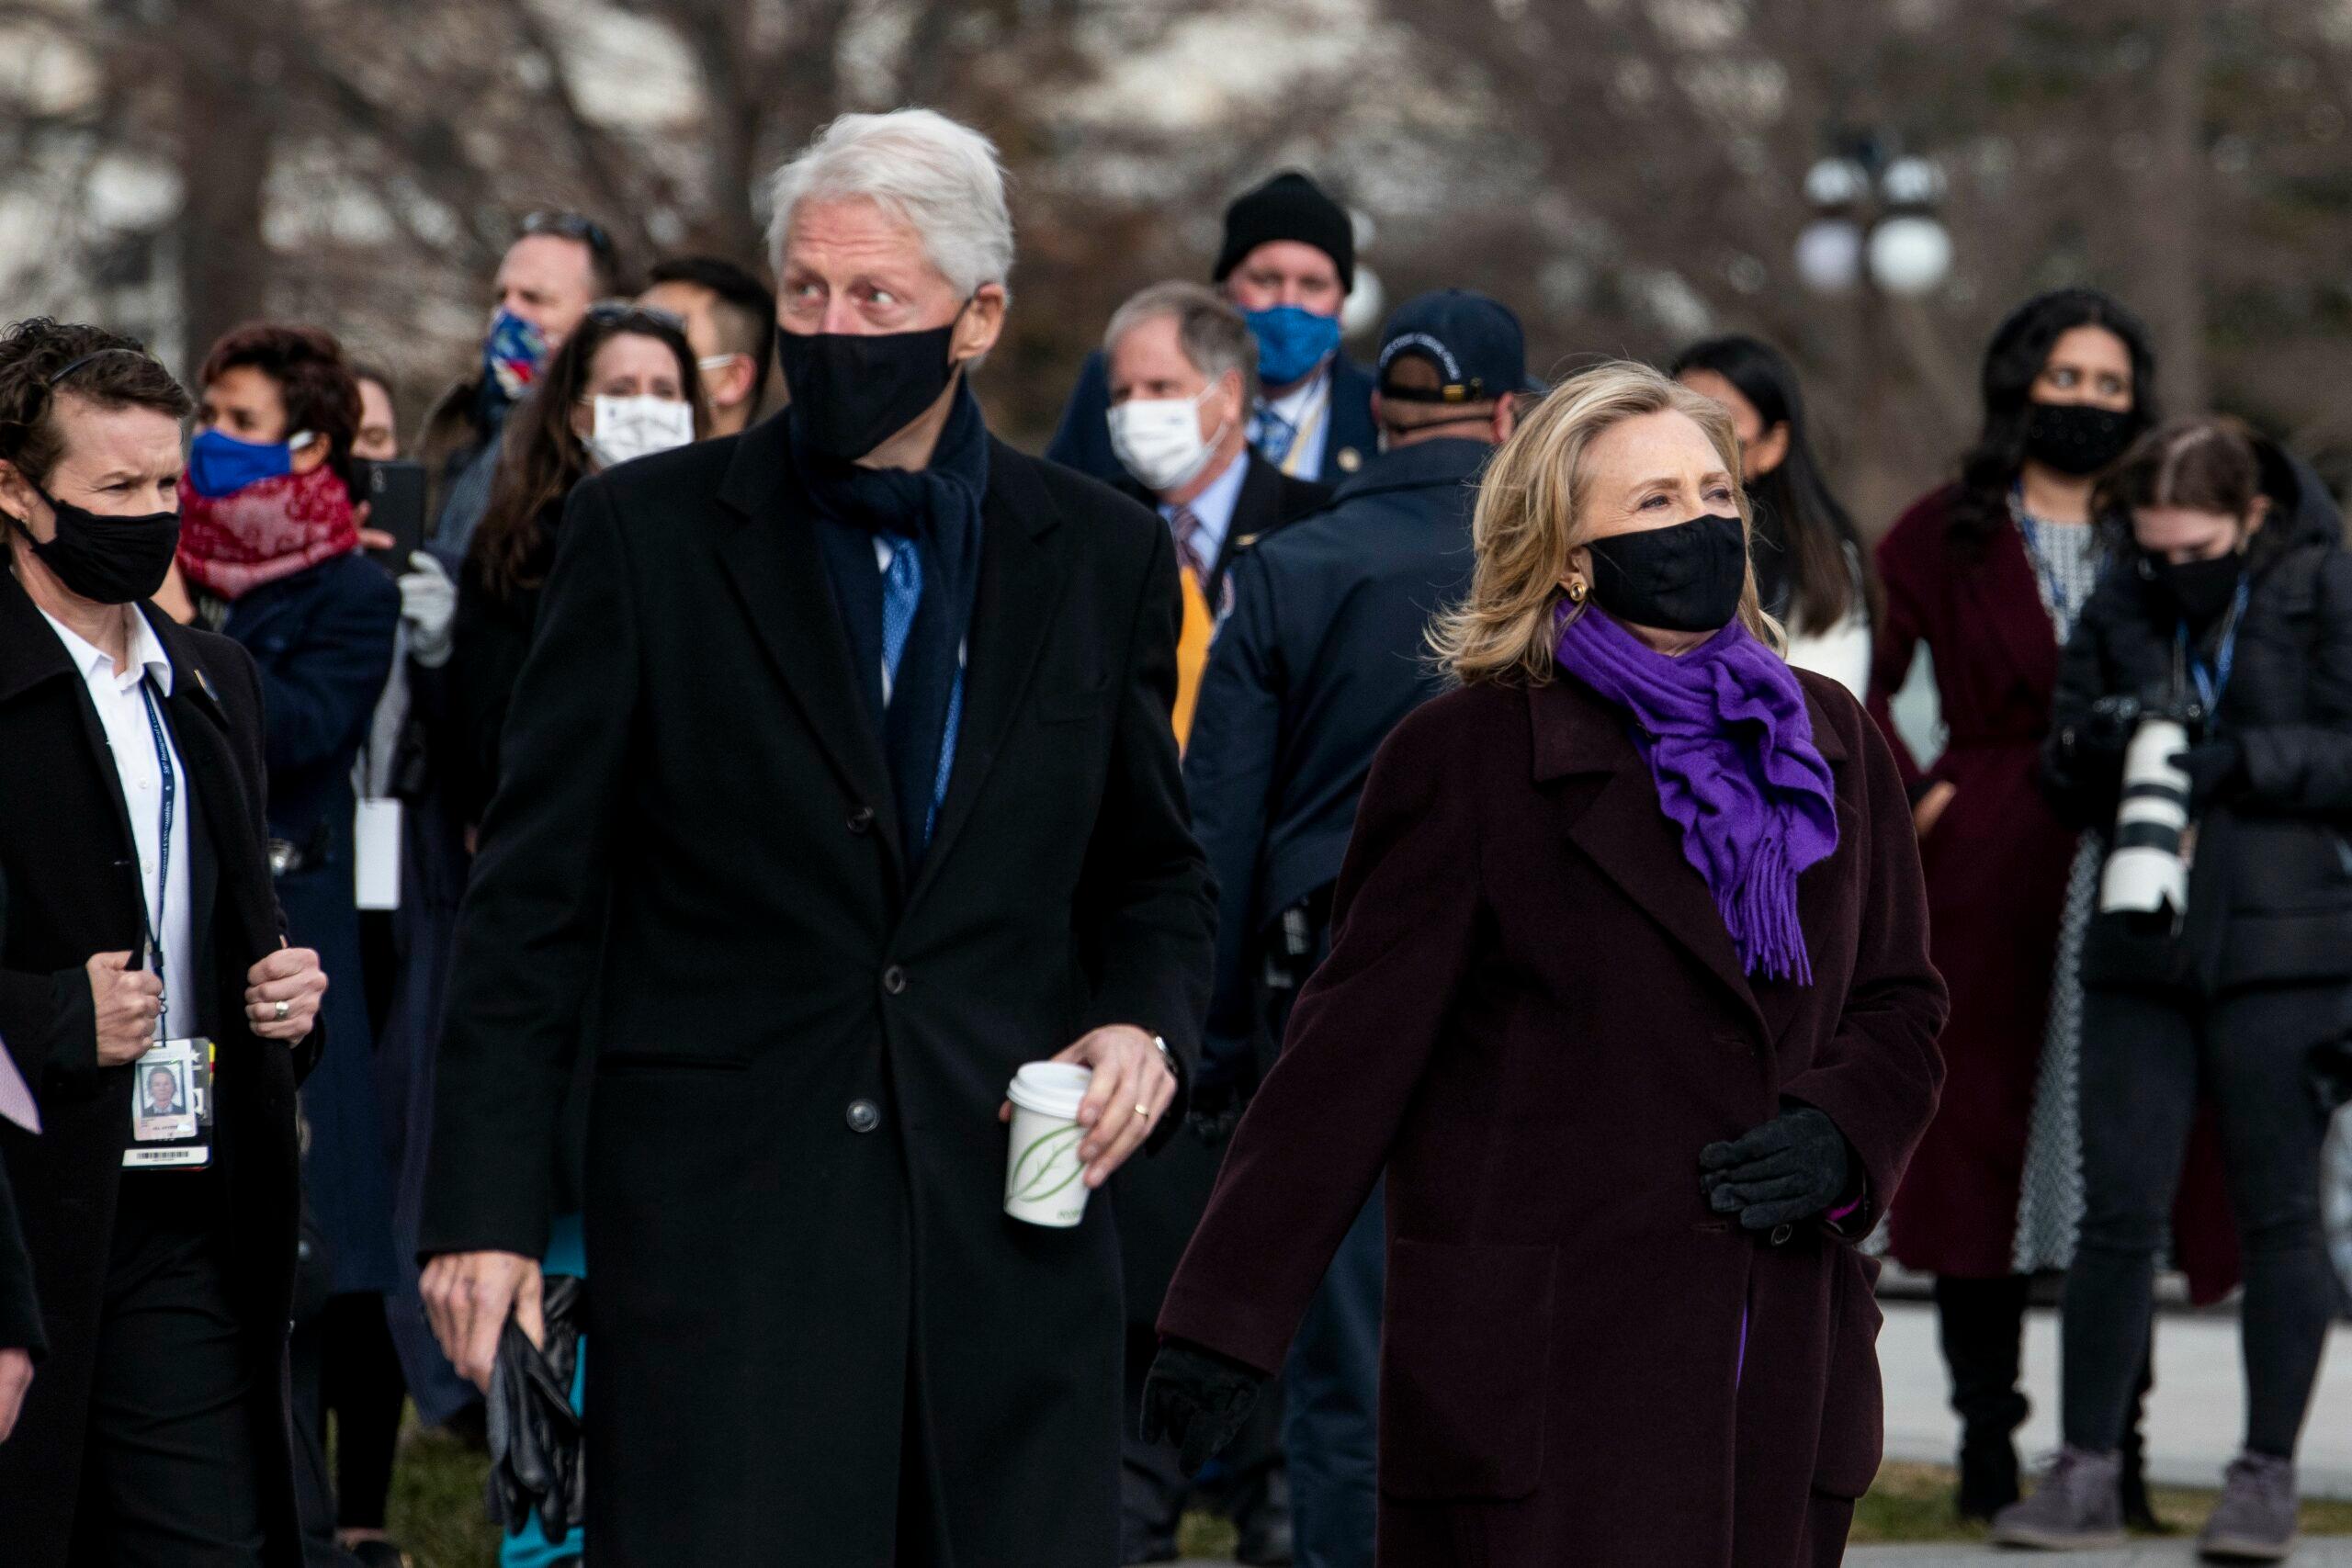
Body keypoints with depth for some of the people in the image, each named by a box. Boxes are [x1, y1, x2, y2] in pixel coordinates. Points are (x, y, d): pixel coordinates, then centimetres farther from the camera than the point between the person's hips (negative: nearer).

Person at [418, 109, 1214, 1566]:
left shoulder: (1101, 555, 8)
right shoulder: (648, 531, 1)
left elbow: (1153, 870, 19)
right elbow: (537, 891, 1)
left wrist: (1146, 1023, -3)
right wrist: (487, 1205, -4)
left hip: (1008, 1217, 2)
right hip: (721, 1212, -2)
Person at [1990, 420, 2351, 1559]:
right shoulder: (2120, 607, 10)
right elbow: (2064, 783, 13)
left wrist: (2236, 759, -17)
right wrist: (2091, 747, -9)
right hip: (2141, 945, 3)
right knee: (2117, 1209, 1)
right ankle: (2087, 1471, 7)